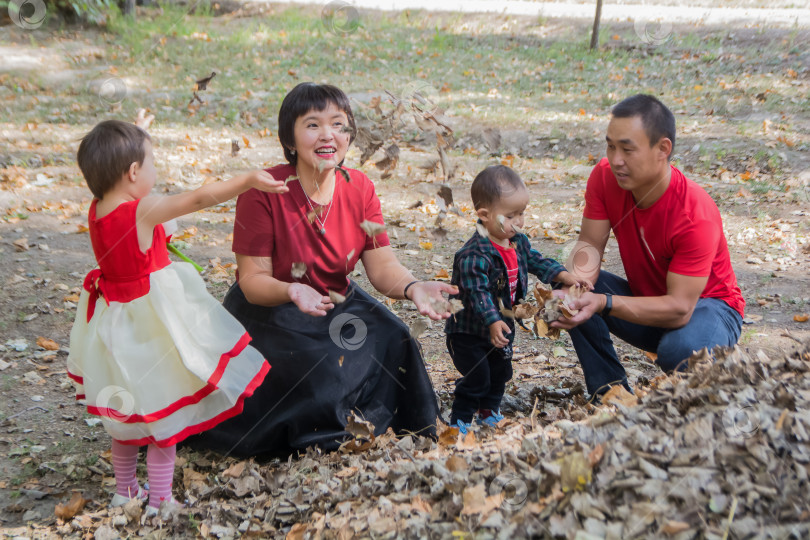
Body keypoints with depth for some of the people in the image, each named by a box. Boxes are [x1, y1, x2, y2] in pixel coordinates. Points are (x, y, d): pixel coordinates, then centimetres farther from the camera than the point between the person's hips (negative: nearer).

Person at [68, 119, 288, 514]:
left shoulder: (96, 210, -3)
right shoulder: (144, 211, -25)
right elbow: (199, 199, -26)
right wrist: (248, 180, -22)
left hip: (114, 317, 8)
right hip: (150, 324, -8)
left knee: (127, 417, 24)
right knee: (165, 419, 7)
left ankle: (125, 490, 36)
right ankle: (159, 501, 14)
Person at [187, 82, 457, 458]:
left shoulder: (360, 188, -5)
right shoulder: (264, 191, -19)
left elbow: (383, 266, -7)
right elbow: (252, 280, -20)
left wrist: (412, 287, -30)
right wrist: (292, 291, -42)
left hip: (338, 305, 5)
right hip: (268, 311, -4)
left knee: (390, 343, -19)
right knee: (314, 369, -30)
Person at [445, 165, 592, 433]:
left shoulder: (518, 242, -2)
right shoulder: (474, 255, -30)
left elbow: (536, 262, 9)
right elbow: (478, 292, -35)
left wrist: (565, 276, -4)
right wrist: (492, 321, -45)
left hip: (501, 326, 8)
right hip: (469, 330, -8)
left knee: (500, 372, 20)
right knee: (477, 378, -6)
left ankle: (489, 412, 39)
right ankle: (459, 421, 10)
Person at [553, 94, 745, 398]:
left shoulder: (696, 216, -32)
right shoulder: (605, 176, -16)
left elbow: (679, 309, -35)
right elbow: (589, 245, -12)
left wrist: (603, 303, -46)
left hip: (704, 306, -5)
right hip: (647, 301, 6)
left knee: (680, 349, -38)